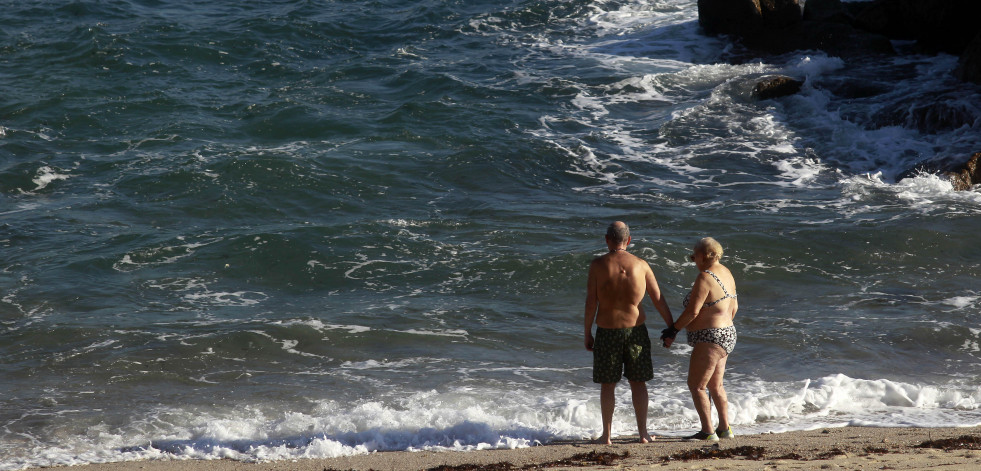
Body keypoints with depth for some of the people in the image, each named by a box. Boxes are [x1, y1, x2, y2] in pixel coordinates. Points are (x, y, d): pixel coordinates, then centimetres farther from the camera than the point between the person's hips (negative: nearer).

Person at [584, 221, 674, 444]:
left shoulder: (598, 265, -8)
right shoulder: (640, 265, -2)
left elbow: (591, 302, -9)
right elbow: (659, 300, 2)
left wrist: (587, 334, 0)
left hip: (607, 331, -1)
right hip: (635, 330, 1)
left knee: (607, 385, 9)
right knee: (638, 383, 12)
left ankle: (607, 435, 10)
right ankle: (643, 433, 13)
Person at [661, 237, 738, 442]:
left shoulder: (705, 278, -19)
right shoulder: (725, 273, 9)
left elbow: (692, 311, -22)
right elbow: (733, 307, 16)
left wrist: (673, 330, -11)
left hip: (710, 339, -10)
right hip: (727, 335, 10)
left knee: (696, 385, -5)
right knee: (715, 386, 20)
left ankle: (708, 431, -7)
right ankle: (724, 428, 26)